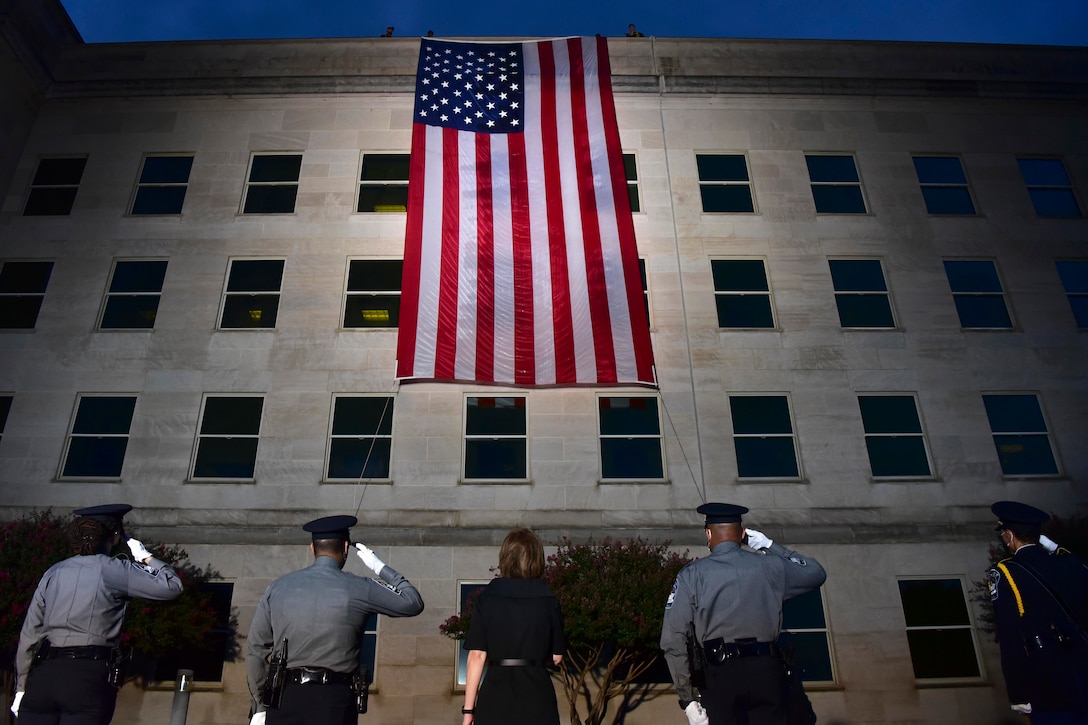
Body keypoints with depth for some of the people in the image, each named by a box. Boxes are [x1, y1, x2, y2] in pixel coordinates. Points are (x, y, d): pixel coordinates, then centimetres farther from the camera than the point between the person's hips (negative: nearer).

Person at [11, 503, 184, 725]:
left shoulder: (53, 572, 12)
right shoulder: (113, 570, -3)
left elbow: (29, 634, 11)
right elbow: (172, 586, -4)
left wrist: (21, 687, 19)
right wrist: (146, 557, 11)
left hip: (43, 674, 5)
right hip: (89, 678, -5)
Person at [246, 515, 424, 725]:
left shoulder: (277, 588, 7)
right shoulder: (357, 589, -3)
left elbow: (255, 649, 11)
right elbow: (413, 603, 6)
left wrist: (259, 707, 18)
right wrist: (381, 568, 16)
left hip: (285, 698, 3)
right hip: (334, 700, -3)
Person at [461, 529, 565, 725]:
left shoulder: (486, 597, -1)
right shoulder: (548, 600, 1)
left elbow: (477, 656, -4)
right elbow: (556, 657, 7)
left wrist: (468, 708, 0)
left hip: (496, 692, 0)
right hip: (536, 694, 0)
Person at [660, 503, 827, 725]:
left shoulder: (692, 575, 1)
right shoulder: (770, 566, 6)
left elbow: (672, 639, -5)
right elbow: (817, 573, 25)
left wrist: (687, 698, -1)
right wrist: (770, 546, 27)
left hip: (721, 674, -2)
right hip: (768, 672, 2)